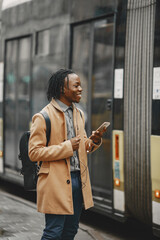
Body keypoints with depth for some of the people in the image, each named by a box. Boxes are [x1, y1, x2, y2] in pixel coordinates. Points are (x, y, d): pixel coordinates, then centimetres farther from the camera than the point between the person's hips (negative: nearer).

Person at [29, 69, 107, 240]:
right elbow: (34, 152, -15)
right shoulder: (43, 117, -12)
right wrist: (67, 147, -20)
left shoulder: (79, 114, 14)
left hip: (78, 180, 8)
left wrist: (93, 142, 0)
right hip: (56, 183, -7)